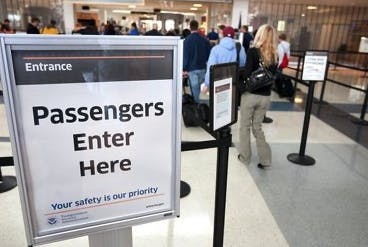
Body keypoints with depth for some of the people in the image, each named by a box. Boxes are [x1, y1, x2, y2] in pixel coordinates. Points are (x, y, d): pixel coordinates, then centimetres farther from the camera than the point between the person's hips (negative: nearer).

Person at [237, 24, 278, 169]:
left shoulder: (253, 51, -12)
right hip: (265, 96, 5)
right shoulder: (275, 56, 4)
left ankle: (245, 157, 22)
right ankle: (265, 159, 17)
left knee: (245, 126, 12)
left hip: (250, 94, -4)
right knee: (257, 127, 18)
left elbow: (247, 74, -16)